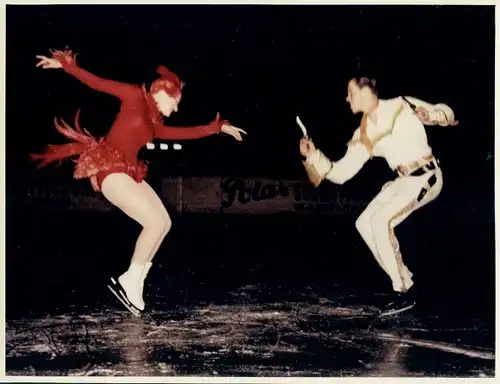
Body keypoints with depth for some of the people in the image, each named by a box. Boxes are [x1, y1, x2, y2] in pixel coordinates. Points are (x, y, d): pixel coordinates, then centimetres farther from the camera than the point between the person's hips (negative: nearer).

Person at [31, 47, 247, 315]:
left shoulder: (154, 125, 21)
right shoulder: (136, 97, 0)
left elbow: (186, 133, 28)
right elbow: (98, 83, -4)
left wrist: (219, 127, 31)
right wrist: (65, 65, -12)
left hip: (128, 173, 9)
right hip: (110, 169, -9)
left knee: (164, 223, 6)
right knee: (155, 222, -15)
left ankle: (134, 282, 10)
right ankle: (129, 280, -2)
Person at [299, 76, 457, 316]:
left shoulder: (402, 106, -8)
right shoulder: (363, 135, 6)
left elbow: (446, 112, 0)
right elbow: (340, 173, 4)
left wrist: (428, 115, -22)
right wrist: (313, 155, -7)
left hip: (426, 177, -7)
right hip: (404, 180, 7)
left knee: (381, 221, -21)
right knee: (364, 223, 1)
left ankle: (404, 292, -11)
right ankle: (402, 281, 10)